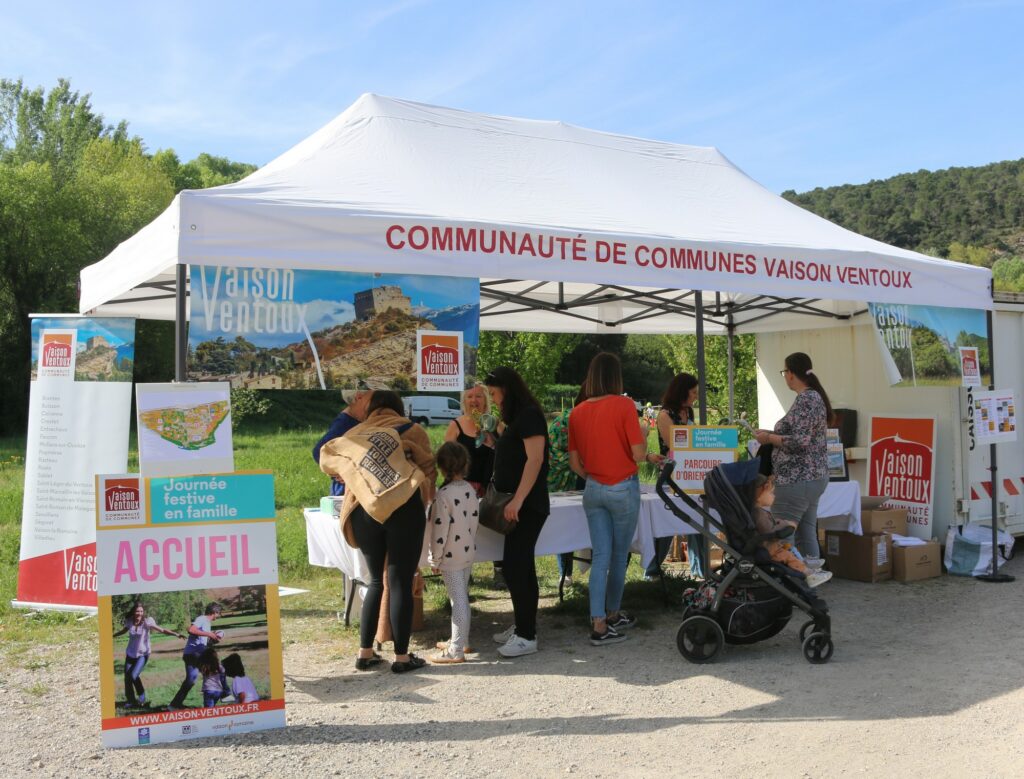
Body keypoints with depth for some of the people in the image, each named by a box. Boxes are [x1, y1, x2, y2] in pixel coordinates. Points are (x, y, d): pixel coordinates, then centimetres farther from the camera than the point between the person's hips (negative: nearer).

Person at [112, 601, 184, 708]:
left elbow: (162, 630, -24)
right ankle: (130, 700, 22)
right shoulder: (129, 622, -7)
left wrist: (176, 634, -37)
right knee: (127, 677, 1)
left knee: (134, 675, -18)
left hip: (142, 654, -4)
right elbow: (123, 631, 17)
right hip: (130, 654, 4)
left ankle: (142, 698, 4)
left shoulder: (147, 621, -18)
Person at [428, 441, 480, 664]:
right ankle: (460, 640, 33)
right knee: (463, 597, 19)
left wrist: (434, 560, -10)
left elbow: (439, 531, -18)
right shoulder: (471, 490, 3)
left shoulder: (444, 495, -19)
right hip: (469, 552, 8)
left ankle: (456, 651, 2)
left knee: (458, 600, -4)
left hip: (451, 557, -8)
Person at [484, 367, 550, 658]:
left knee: (517, 567, -9)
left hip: (527, 505, -10)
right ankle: (522, 626, 22)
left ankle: (527, 636, -3)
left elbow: (535, 459, -21)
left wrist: (517, 500, -24)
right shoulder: (516, 417, 17)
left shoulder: (529, 415, -13)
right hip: (516, 504, 10)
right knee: (519, 566, 13)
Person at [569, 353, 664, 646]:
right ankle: (612, 615, 28)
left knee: (600, 556, 7)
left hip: (593, 490, 4)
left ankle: (599, 624, 2)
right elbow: (638, 455, -14)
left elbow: (575, 463, 6)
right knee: (619, 556, 13)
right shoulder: (624, 405, -13)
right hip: (623, 489, -4)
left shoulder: (577, 413, 2)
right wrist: (645, 445, 7)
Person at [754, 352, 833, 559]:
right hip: (813, 477, 10)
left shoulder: (805, 399, -16)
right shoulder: (815, 396, 14)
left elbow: (800, 442, -22)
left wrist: (769, 438, -10)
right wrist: (773, 434, 17)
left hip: (798, 480, -10)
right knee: (807, 536, 11)